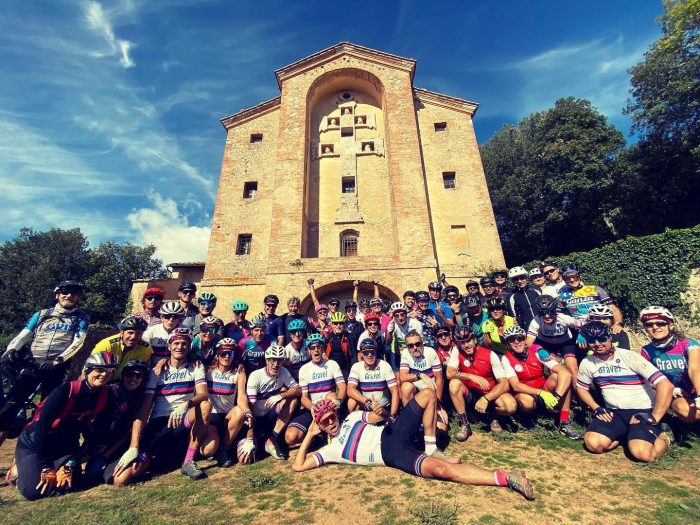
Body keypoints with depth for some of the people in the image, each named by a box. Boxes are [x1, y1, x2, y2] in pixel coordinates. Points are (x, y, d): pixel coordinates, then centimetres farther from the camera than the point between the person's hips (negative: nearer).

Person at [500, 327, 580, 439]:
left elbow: (565, 372, -25)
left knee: (563, 375, -25)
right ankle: (529, 416, -1)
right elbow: (516, 386, -23)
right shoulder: (506, 359, -17)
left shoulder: (537, 350, -16)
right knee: (527, 401, -39)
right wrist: (541, 393, -37)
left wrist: (556, 397, -38)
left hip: (544, 391, 2)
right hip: (525, 393, -2)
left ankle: (565, 422, -16)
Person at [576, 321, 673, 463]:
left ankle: (662, 438, 8)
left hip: (643, 412, -3)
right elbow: (581, 388, 14)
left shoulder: (630, 357, -14)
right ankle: (626, 434, 10)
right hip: (613, 413, 3)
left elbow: (666, 386, -17)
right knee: (593, 444, -21)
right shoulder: (587, 363, -1)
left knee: (642, 453, -27)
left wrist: (653, 419, -18)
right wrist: (596, 408, 0)